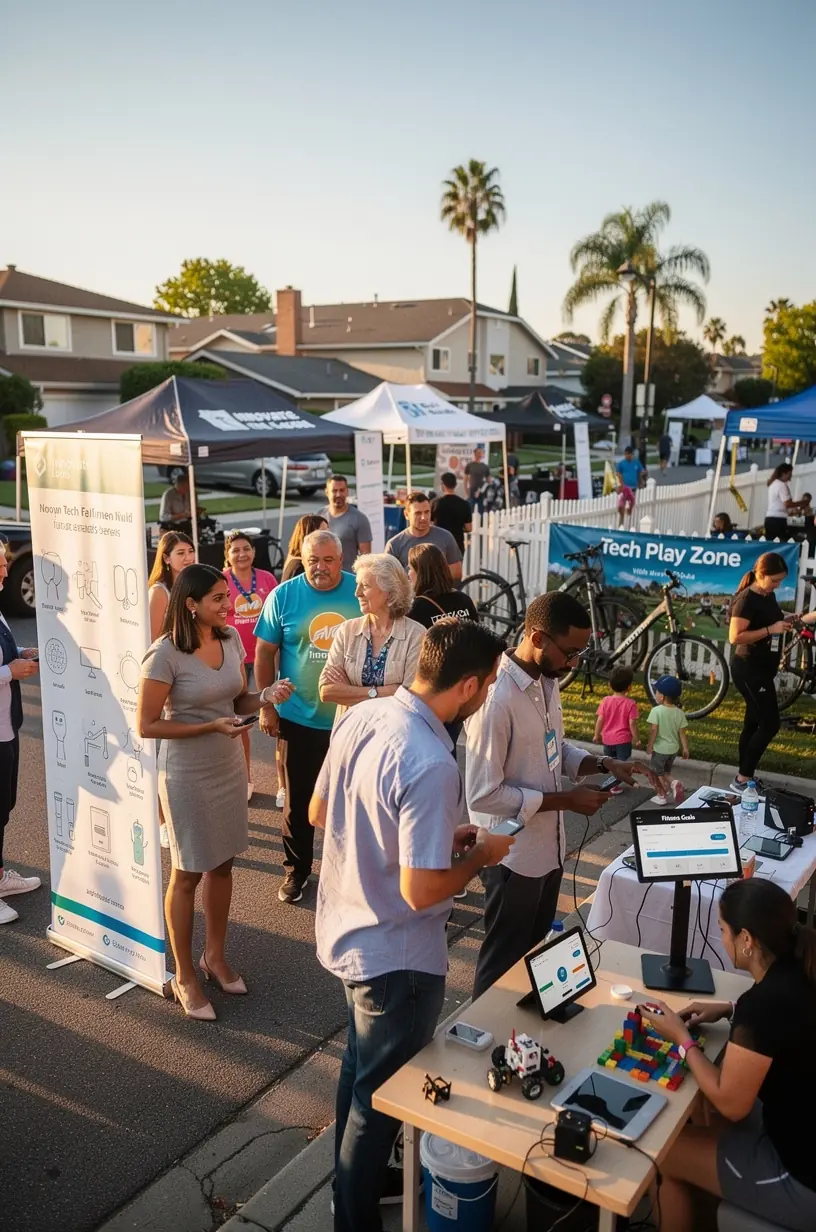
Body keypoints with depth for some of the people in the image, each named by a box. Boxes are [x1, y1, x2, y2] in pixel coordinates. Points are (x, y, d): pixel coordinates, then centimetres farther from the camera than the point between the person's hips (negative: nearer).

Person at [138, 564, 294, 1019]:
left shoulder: (231, 639, -1)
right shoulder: (166, 654, -20)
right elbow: (147, 725, -17)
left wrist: (266, 697, -12)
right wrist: (211, 726, -24)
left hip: (230, 767, 6)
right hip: (188, 775, -6)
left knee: (222, 864, 17)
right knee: (188, 874, 7)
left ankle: (215, 956, 36)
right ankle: (184, 977, 23)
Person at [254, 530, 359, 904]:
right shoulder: (283, 596, -6)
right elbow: (264, 653, 0)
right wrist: (267, 708, -2)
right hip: (299, 718, 0)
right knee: (298, 798, 13)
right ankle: (297, 868, 31)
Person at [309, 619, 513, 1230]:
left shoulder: (360, 717, -7)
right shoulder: (431, 765, -32)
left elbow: (320, 813, 5)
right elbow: (421, 891, -30)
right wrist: (480, 854, -11)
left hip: (345, 932, 8)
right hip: (395, 956, -8)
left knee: (359, 1068, 28)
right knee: (382, 1092, 15)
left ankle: (357, 1176, 51)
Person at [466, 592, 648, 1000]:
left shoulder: (546, 682, 1)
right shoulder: (496, 699, -28)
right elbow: (483, 795, -27)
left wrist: (601, 764, -3)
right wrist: (566, 800, -23)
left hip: (547, 847, 9)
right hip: (513, 856, -9)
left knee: (534, 951, 25)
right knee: (503, 961, 12)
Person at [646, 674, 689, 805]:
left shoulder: (656, 710, -20)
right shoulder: (679, 712, -5)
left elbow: (653, 730, -20)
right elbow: (682, 733, -2)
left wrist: (650, 745, -9)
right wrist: (685, 749, 7)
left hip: (660, 748, -5)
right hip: (673, 748, 5)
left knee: (657, 773, 14)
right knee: (666, 772, 23)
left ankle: (662, 796, 18)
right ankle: (674, 783, -2)